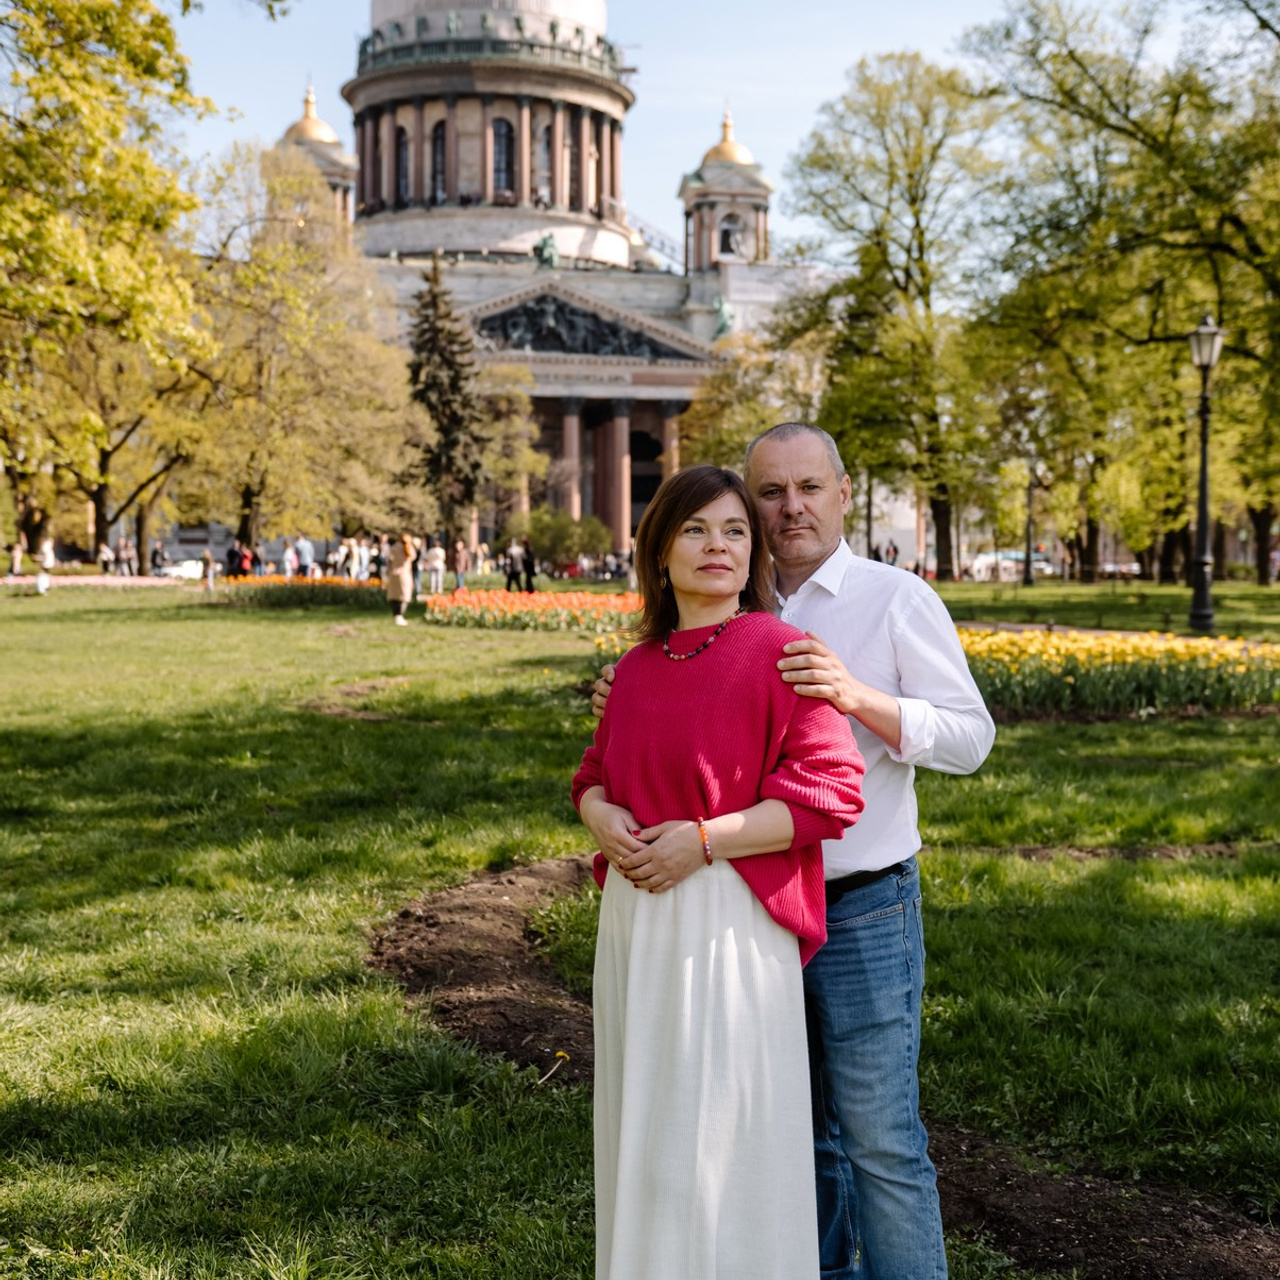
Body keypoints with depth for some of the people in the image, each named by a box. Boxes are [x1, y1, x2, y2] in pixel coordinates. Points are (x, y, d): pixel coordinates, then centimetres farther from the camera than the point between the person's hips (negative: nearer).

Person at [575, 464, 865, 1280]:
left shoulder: (778, 652, -9)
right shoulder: (639, 666, 9)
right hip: (634, 915, 7)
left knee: (723, 1135, 1)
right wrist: (602, 815, -4)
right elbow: (596, 773, 20)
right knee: (648, 1127, 16)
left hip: (730, 921, -6)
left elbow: (831, 793, -14)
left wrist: (702, 839, -18)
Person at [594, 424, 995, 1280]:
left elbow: (970, 738, -11)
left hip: (863, 908, -5)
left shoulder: (897, 601, -5)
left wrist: (858, 696, -25)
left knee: (879, 1137, -3)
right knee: (799, 1130, 17)